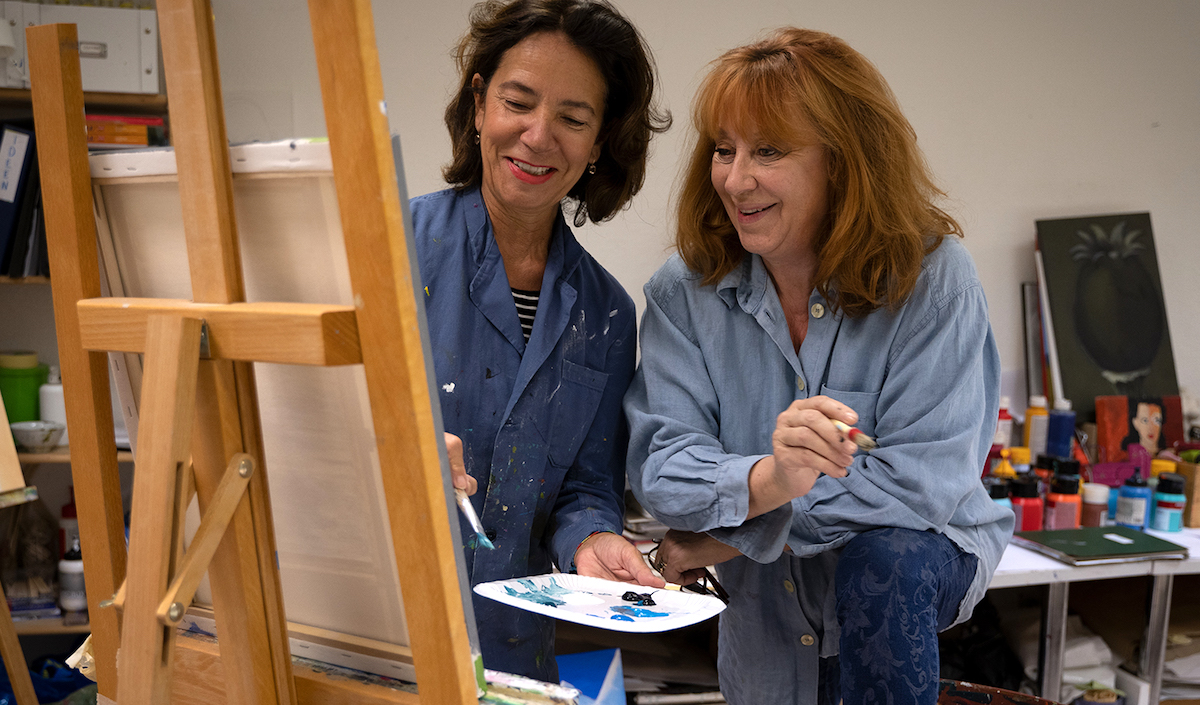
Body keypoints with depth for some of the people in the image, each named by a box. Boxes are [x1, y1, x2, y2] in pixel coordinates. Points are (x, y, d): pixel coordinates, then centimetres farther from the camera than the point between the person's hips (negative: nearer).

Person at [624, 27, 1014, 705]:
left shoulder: (932, 276, -20)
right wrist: (768, 480, -43)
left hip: (920, 553, -3)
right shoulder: (684, 291, -11)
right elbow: (660, 464, -18)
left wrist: (726, 536, -22)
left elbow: (925, 477, -25)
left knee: (880, 560, -33)